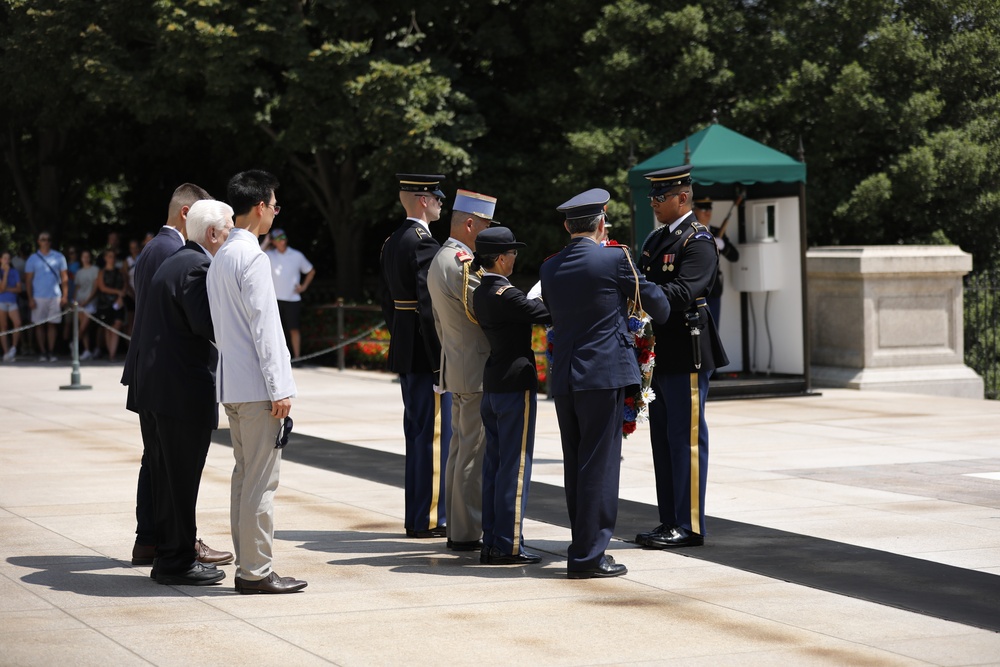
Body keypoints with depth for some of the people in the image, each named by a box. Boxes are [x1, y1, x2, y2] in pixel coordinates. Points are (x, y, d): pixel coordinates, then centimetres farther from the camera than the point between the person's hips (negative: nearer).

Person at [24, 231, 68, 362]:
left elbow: (64, 277, 7)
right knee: (39, 325, 1)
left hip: (55, 296, 0)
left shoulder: (59, 257, 6)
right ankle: (42, 352, 6)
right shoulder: (33, 259, 4)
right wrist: (30, 298, -4)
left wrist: (65, 295, -2)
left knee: (53, 324, 0)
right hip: (38, 297, 0)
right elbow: (28, 280, 4)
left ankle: (51, 352, 4)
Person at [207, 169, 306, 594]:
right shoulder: (251, 257, -14)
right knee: (261, 480, -5)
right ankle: (257, 571, -3)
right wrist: (280, 390, -15)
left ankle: (247, 566, 16)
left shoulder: (221, 256, 14)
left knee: (245, 475, 13)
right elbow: (264, 326, -17)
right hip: (256, 386, -10)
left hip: (231, 384, 10)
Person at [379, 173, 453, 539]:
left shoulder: (391, 243, 14)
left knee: (417, 432, 14)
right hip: (427, 353, -10)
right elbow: (429, 305, -22)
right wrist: (442, 361, -20)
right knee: (434, 433, -5)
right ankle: (430, 518, -2)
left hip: (405, 352, 10)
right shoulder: (424, 243, -16)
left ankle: (417, 514, 19)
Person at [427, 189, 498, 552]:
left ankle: (457, 529, 18)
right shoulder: (462, 262, -17)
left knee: (461, 447, 13)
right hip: (478, 371, -11)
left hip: (456, 368, 11)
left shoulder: (439, 260, 16)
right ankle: (468, 533, -5)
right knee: (475, 451, -7)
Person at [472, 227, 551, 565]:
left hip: (491, 385, 9)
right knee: (514, 466, -3)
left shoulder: (480, 293, 9)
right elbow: (548, 315, -18)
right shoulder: (506, 295, -18)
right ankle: (508, 546, -1)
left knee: (493, 465, 11)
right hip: (516, 384, -9)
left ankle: (490, 543, 15)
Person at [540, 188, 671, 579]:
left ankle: (586, 547, 19)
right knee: (599, 464, -3)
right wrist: (661, 315, 28)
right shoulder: (615, 258, -7)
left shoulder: (550, 268, 8)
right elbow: (653, 300, 5)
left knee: (575, 465, 12)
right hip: (604, 375, -6)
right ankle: (588, 556, -3)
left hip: (563, 378, 6)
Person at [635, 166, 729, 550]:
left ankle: (689, 526, 0)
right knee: (663, 439, 11)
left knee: (686, 439, -4)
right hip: (659, 355, 9)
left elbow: (682, 294, -22)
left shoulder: (698, 241, -10)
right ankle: (669, 522, 18)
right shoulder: (656, 240, 18)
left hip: (686, 355, -9)